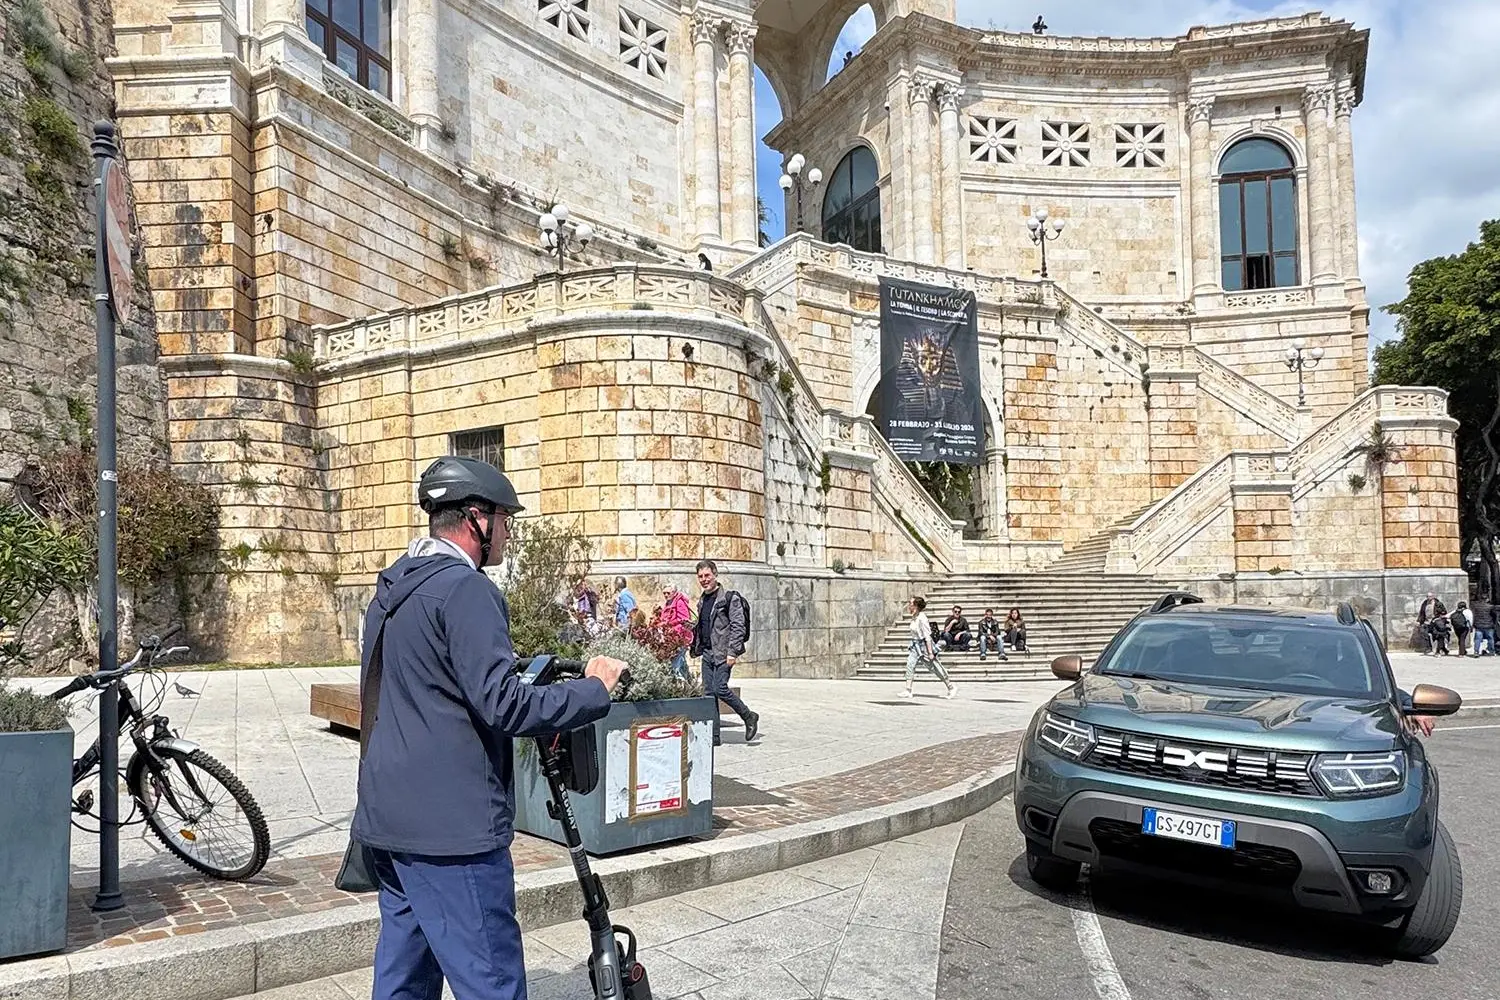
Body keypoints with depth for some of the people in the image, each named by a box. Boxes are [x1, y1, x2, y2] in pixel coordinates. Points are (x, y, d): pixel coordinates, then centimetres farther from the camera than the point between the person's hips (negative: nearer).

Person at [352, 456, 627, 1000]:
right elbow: (504, 706, -23)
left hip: (387, 817, 10)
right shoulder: (463, 588, -16)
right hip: (450, 827, -10)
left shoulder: (391, 587, 15)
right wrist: (594, 688, -11)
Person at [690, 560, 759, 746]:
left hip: (723, 653, -7)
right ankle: (713, 735, 8)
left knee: (720, 689, -14)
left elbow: (738, 626, -12)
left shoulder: (729, 598, -7)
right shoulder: (702, 601, 16)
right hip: (707, 653, 7)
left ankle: (749, 717, 7)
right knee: (709, 692, 4)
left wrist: (732, 652, -18)